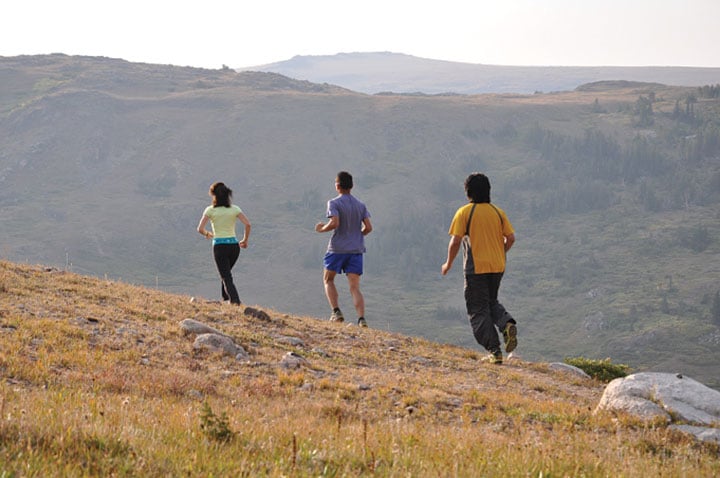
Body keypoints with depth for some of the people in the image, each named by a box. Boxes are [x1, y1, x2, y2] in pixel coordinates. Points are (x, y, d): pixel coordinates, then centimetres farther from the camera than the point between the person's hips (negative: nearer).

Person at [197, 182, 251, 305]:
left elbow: (200, 229, -8)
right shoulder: (234, 209, 3)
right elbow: (247, 224, -6)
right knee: (226, 272, 26)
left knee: (226, 277, 0)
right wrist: (245, 240, 6)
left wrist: (207, 234, 14)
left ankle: (235, 301, -17)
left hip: (219, 246, -3)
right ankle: (226, 299, 28)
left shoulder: (210, 210, -3)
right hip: (234, 245, 3)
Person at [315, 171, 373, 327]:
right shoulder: (360, 205, 10)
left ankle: (336, 312, 0)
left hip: (337, 248, -4)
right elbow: (368, 227, 5)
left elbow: (334, 223, -20)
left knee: (328, 279, 16)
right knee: (354, 287, 1)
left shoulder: (334, 203, -6)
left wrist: (322, 228, -2)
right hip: (356, 249, 4)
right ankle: (361, 318, -16)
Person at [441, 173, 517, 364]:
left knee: (478, 311, 2)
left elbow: (455, 241, -12)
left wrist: (448, 264, 2)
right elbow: (510, 238, 3)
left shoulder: (464, 212, -7)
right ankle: (507, 323, -6)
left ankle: (494, 351, -5)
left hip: (476, 268, -5)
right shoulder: (498, 212, 6)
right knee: (491, 302, 24)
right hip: (497, 267, 5)